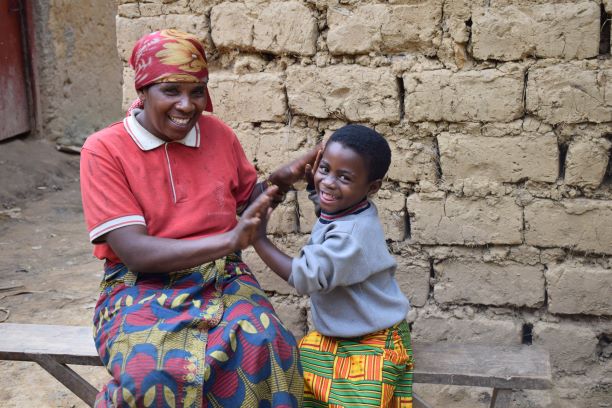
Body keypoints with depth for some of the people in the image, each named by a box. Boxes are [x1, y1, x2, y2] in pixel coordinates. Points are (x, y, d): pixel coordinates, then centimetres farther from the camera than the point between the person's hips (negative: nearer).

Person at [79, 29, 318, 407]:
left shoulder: (218, 133, 5)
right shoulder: (104, 149, -8)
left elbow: (249, 203, 21)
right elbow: (133, 252, -16)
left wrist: (280, 180, -1)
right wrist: (229, 239, -26)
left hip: (222, 279, 4)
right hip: (141, 288, -3)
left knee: (264, 345, -28)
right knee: (153, 373, -34)